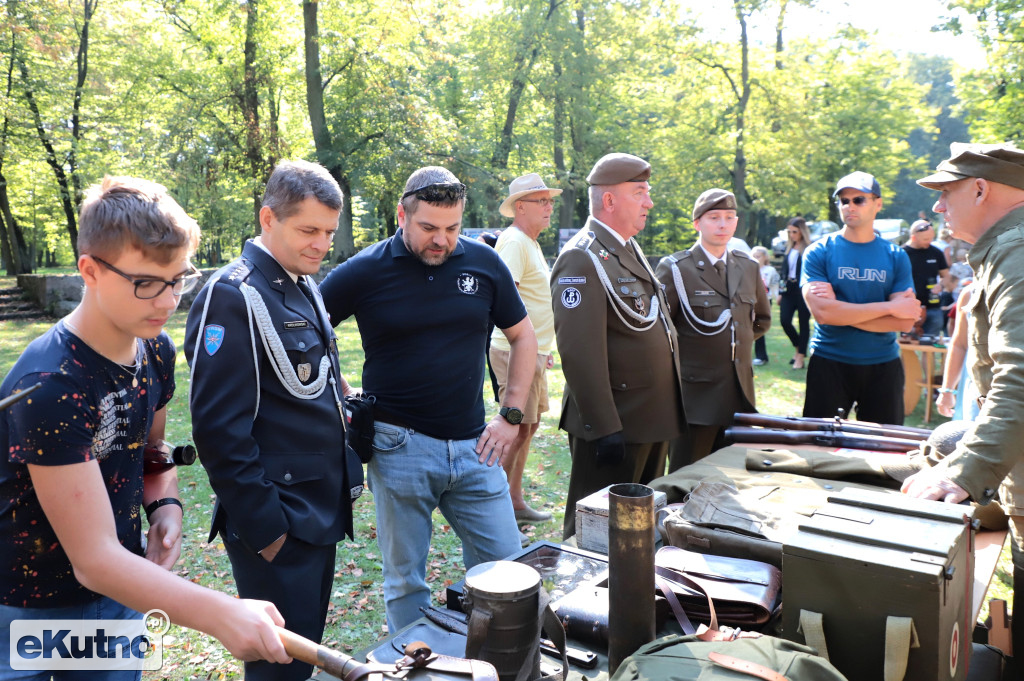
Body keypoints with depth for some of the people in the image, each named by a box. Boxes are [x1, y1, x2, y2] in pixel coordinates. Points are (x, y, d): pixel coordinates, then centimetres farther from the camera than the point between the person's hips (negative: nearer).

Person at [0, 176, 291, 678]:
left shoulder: (155, 349, -6)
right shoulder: (50, 387, -30)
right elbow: (93, 559, -30)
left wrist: (165, 504, -9)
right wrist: (222, 615, -40)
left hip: (122, 590, 6)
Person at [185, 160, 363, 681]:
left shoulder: (304, 289, 10)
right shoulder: (232, 296, -17)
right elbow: (219, 429, -21)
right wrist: (262, 528, -18)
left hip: (323, 514, 8)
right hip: (277, 525, -8)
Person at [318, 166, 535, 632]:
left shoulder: (483, 262, 1)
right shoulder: (364, 271, -6)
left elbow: (522, 336, 11)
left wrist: (511, 415, 4)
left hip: (473, 446, 3)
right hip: (399, 448, -2)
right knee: (405, 580, 10)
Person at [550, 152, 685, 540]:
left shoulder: (630, 250, 14)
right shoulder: (582, 260, -17)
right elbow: (580, 353, -24)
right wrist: (604, 428, -24)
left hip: (652, 421, 9)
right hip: (614, 426, -9)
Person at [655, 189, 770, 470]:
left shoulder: (748, 268, 11)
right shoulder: (675, 268, -7)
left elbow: (762, 319, 24)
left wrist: (737, 342, 13)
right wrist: (681, 354, -6)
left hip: (740, 394, 6)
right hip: (695, 394, -5)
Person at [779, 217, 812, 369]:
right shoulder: (789, 249, 11)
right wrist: (781, 292, 15)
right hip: (789, 290, 6)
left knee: (803, 323, 4)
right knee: (785, 320, -2)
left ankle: (800, 357, 13)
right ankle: (798, 347, 23)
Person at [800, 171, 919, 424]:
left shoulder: (896, 256, 3)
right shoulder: (818, 252, -3)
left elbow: (905, 321, -7)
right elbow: (821, 312, -17)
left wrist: (842, 310, -15)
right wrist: (889, 307, -12)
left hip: (883, 365, 2)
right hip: (829, 363, -2)